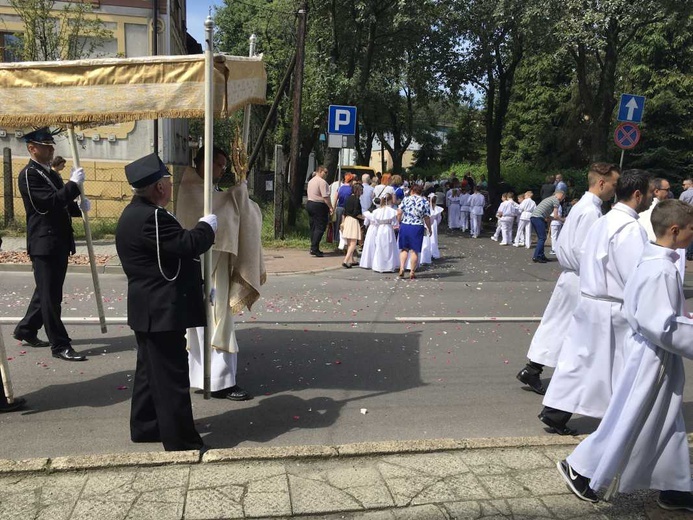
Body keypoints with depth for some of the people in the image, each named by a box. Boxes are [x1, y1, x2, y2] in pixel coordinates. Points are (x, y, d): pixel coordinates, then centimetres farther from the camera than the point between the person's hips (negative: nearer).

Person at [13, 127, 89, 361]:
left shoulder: (53, 175, 17)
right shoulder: (28, 175, -10)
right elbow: (49, 202, -22)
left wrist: (79, 206, 1)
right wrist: (73, 184, -21)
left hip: (59, 243, 9)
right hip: (44, 244, -9)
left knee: (48, 292, 18)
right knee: (50, 295, -3)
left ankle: (26, 329, 35)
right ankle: (60, 345, 2)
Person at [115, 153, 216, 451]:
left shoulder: (137, 213, 12)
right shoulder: (150, 217, -23)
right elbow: (188, 245, -24)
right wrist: (207, 226, -8)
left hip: (150, 310, 11)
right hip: (162, 311, -11)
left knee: (151, 370, 20)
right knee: (172, 379, -2)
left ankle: (145, 427, 33)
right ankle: (181, 443, 7)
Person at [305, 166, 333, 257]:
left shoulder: (311, 181, 15)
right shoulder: (322, 182, -14)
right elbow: (325, 197, -19)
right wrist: (330, 207, -14)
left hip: (309, 204, 9)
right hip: (319, 206, -9)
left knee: (313, 227, 12)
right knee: (320, 227, -6)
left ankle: (314, 248, 15)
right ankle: (314, 249, -11)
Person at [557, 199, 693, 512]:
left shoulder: (653, 261, 5)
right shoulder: (662, 271, -25)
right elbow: (660, 326, -27)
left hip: (659, 358, 10)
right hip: (653, 359, -10)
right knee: (629, 421, 4)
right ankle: (580, 470, 18)